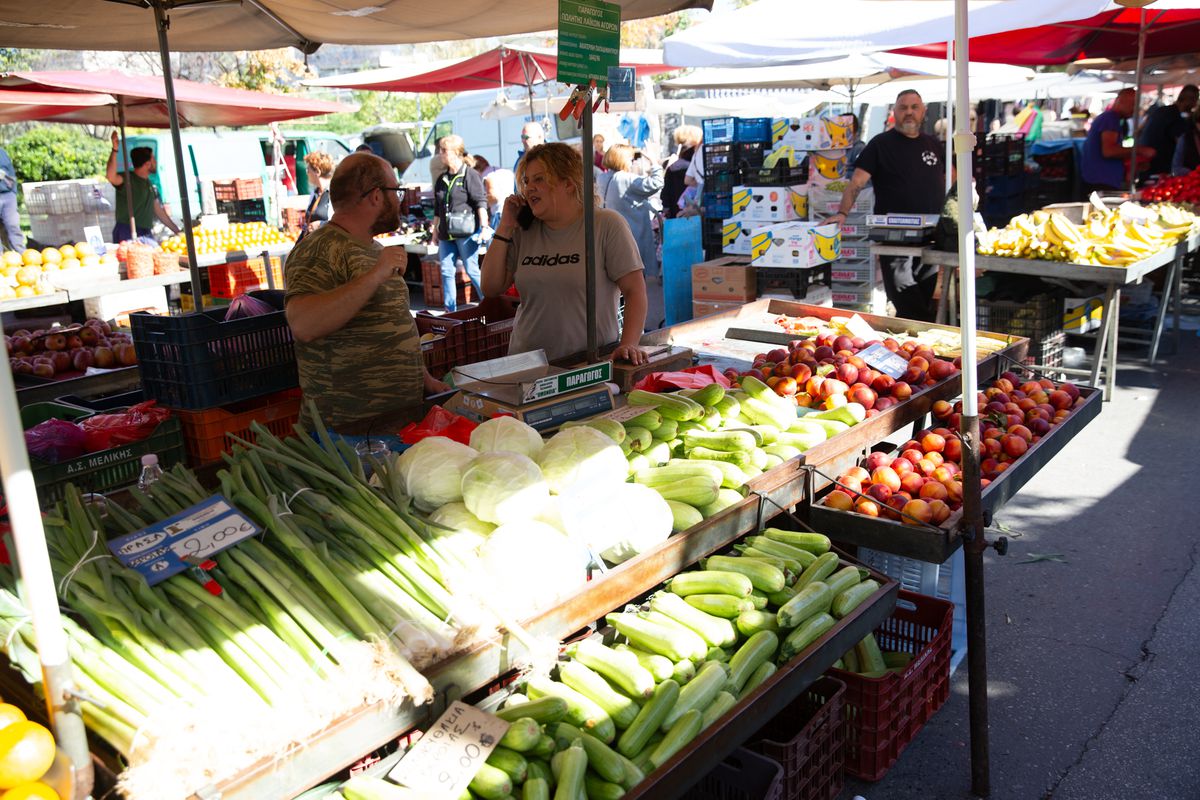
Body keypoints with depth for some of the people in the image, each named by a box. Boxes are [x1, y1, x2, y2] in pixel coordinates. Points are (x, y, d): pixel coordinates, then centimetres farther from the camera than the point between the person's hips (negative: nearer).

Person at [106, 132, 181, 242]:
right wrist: (115, 150, -38)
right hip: (127, 234, -7)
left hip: (146, 234, 7)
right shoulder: (127, 179, -7)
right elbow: (111, 176, -30)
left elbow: (159, 211, 22)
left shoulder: (148, 184, 17)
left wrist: (177, 231, 21)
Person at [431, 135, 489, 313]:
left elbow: (481, 202, -11)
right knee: (446, 271, 4)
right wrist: (435, 230, 21)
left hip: (466, 232, -7)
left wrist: (484, 227, -16)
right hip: (446, 234, 7)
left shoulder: (470, 175, -6)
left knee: (471, 270, -3)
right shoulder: (442, 179, 15)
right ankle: (450, 309, 12)